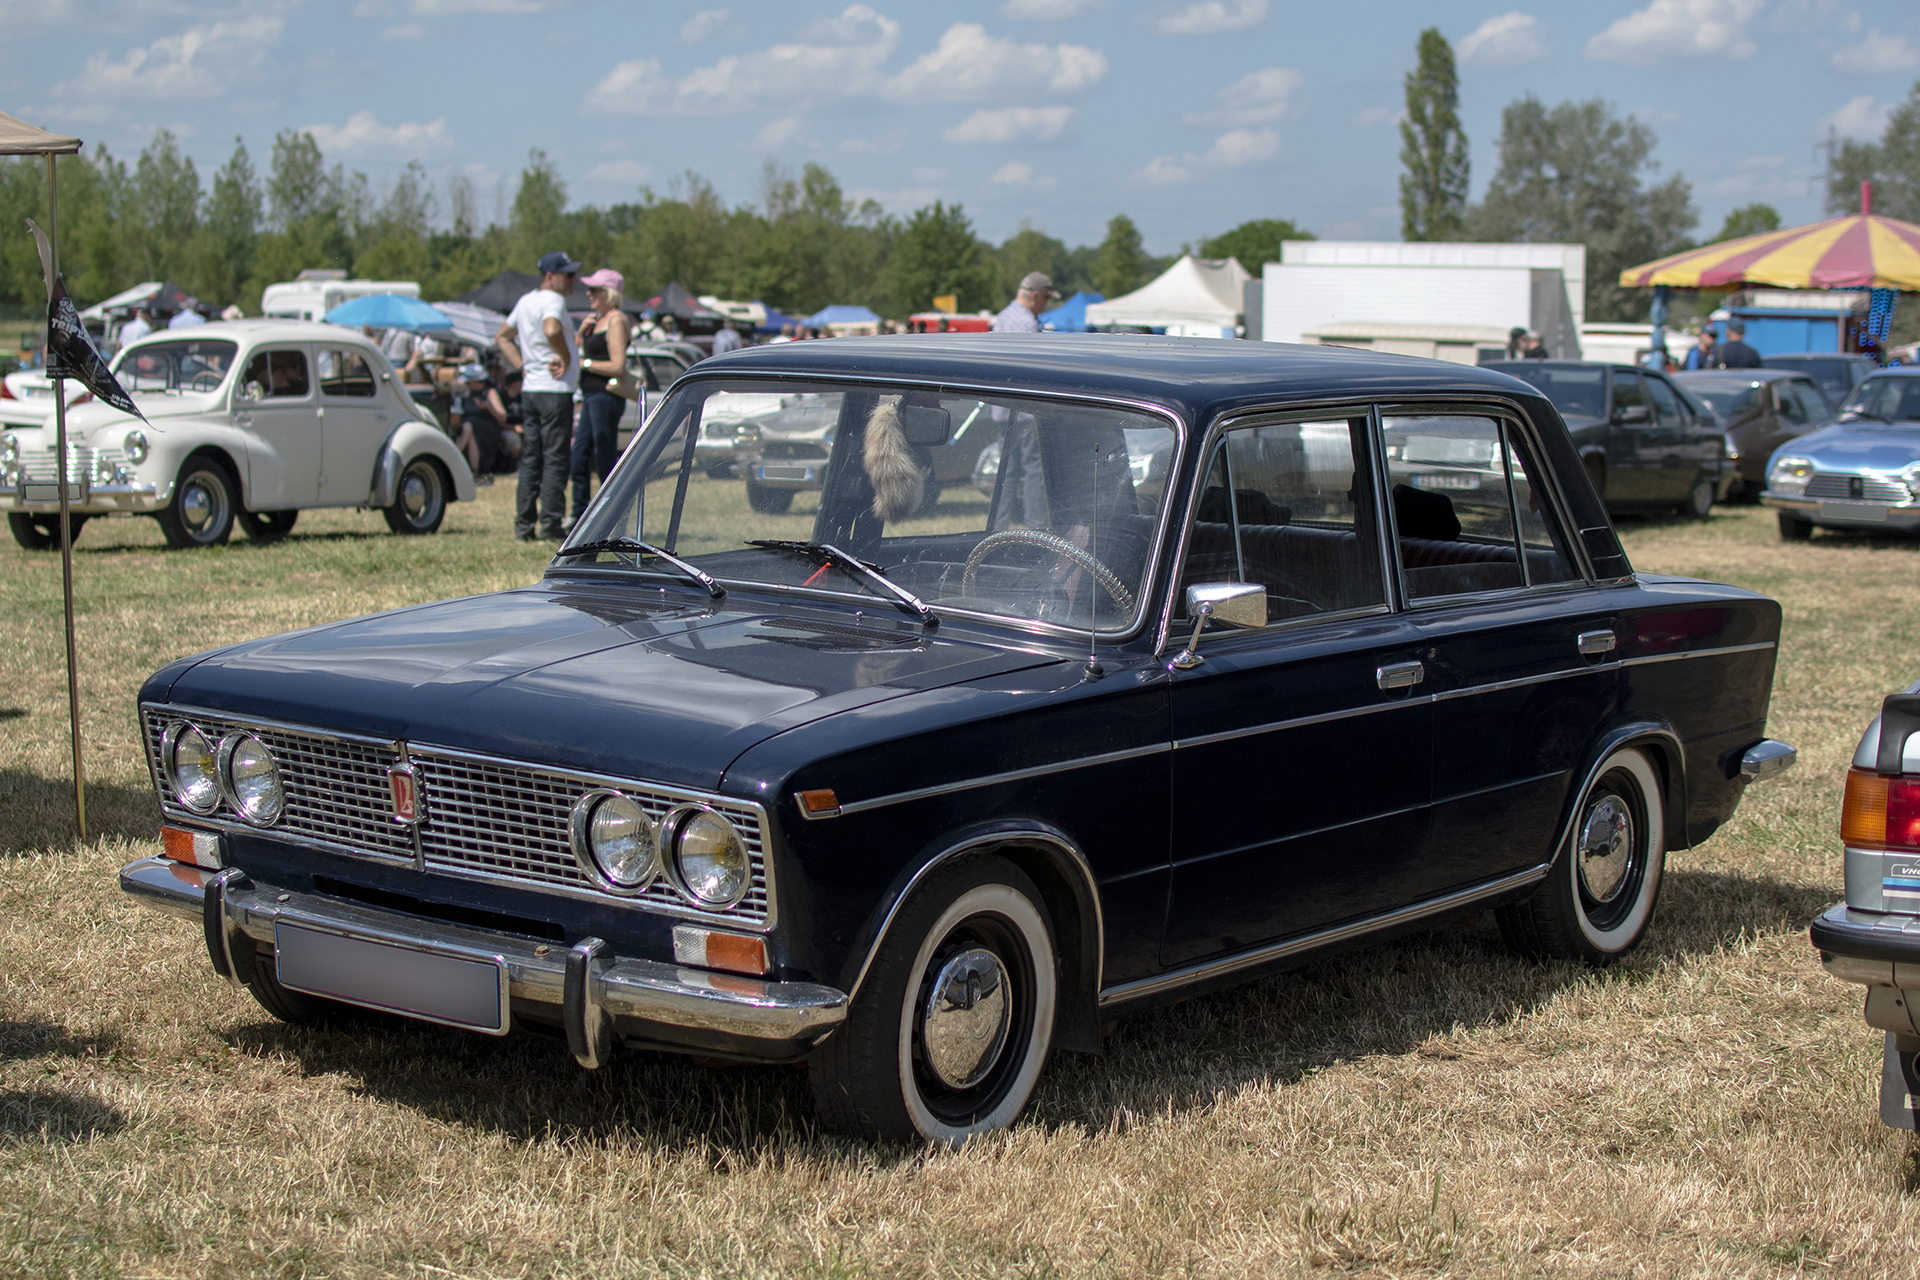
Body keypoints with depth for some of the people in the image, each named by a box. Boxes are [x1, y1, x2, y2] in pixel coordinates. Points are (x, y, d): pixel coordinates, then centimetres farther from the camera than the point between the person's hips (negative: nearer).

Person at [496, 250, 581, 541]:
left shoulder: (525, 301, 15)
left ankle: (524, 525, 10)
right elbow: (551, 330, -33)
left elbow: (502, 337, 24)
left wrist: (522, 366, 14)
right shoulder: (553, 300, -13)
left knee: (530, 461, 10)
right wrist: (565, 358, -18)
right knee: (555, 459, -4)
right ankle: (550, 523, -5)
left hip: (529, 390, 8)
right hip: (555, 390, -8)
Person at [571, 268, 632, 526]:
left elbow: (618, 366, -19)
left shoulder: (616, 321, -12)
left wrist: (583, 363, -14)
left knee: (605, 461, -4)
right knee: (579, 459, 9)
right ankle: (579, 515, 15)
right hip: (591, 396, 10)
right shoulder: (597, 319, 16)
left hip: (606, 396, -10)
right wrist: (582, 331, 3)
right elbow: (582, 351, 20)